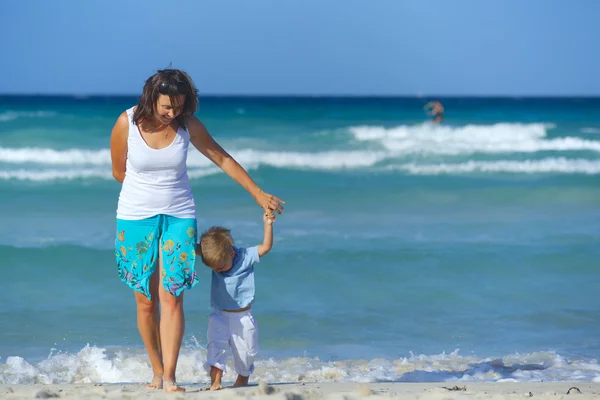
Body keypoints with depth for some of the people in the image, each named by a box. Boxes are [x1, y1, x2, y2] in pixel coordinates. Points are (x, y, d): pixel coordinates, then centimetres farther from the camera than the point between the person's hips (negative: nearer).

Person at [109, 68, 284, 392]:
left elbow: (223, 160, 5)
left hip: (179, 217, 0)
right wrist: (150, 190, 10)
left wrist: (259, 194, 7)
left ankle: (170, 378, -11)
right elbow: (119, 172, 3)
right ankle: (157, 371, 19)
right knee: (146, 301, 4)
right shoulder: (126, 124, -12)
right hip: (135, 218, 0)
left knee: (171, 297, -10)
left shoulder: (188, 125, -6)